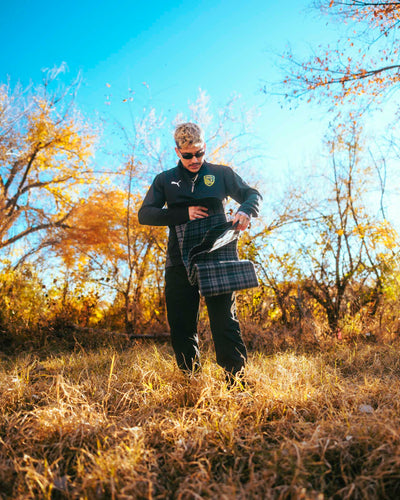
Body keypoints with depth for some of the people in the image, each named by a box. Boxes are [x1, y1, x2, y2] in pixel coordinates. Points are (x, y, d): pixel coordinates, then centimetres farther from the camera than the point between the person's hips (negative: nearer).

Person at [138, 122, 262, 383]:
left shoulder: (221, 174, 11)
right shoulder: (165, 180, 13)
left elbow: (253, 195, 12)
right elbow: (145, 214, 4)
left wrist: (245, 211, -13)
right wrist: (183, 213, -10)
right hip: (180, 263, 2)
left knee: (225, 321, -6)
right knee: (182, 326, 5)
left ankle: (237, 378, 0)